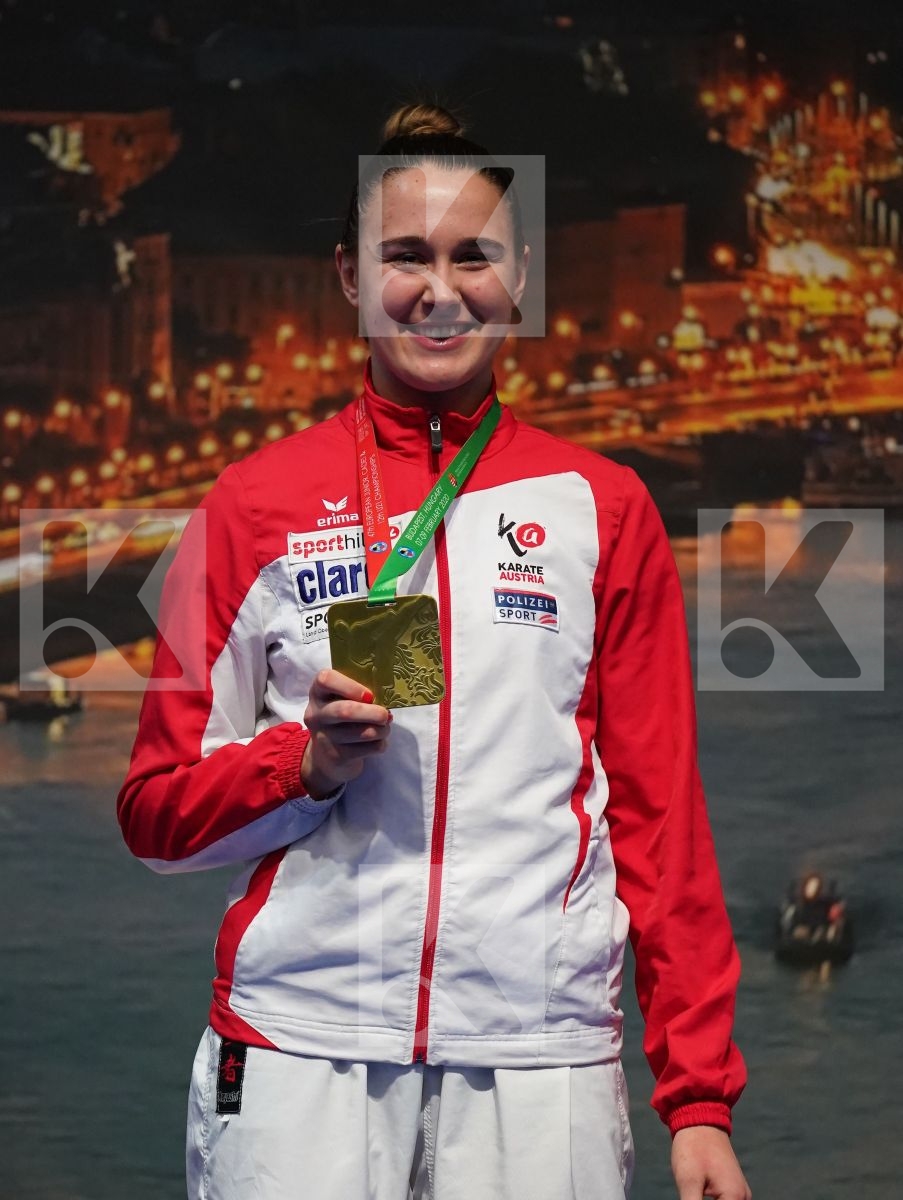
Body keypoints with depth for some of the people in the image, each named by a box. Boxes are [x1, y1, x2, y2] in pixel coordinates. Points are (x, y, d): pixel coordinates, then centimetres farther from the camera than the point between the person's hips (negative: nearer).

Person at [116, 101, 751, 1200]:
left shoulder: (602, 507, 9)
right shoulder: (255, 505, 7)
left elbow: (661, 813, 8)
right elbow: (158, 811, 9)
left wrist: (699, 1099, 2)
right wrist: (309, 759, -10)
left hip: (541, 1054, 0)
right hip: (300, 1048, 0)